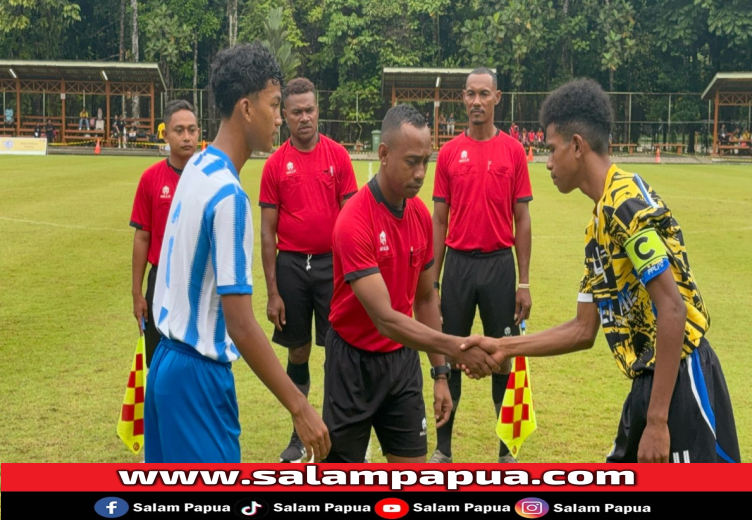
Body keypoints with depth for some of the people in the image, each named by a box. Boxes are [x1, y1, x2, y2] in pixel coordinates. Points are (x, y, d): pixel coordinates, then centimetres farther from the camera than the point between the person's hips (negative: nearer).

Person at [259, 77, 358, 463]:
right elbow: (267, 231, 2)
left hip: (332, 262, 0)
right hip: (291, 265, 1)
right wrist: (272, 292, -2)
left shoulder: (337, 155, 0)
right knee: (297, 352, 9)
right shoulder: (276, 165, 0)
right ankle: (300, 435, 22)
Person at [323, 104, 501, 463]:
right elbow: (385, 318, -29)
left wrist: (440, 372, 8)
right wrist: (456, 347, -38)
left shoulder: (421, 215, 0)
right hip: (354, 362, -6)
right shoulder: (354, 222, -23)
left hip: (403, 359, 6)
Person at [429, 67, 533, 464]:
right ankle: (443, 448, 18)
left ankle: (507, 450, 17)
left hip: (500, 264, -1)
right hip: (458, 264, 1)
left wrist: (524, 282, -2)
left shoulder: (513, 151, 1)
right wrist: (432, 280, 3)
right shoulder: (449, 153, 4)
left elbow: (521, 220, 2)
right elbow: (439, 220, 7)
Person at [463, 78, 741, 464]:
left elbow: (673, 309, -21)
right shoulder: (600, 221, 15)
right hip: (651, 379, 10)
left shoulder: (628, 204, -15)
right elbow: (585, 329, 19)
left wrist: (657, 420, -21)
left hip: (681, 380, -10)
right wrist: (505, 347, 18)